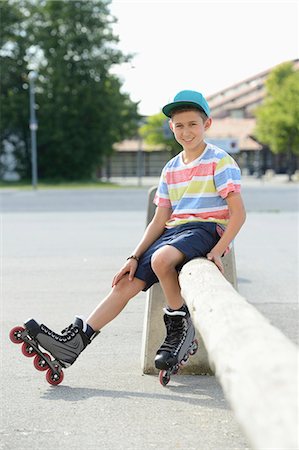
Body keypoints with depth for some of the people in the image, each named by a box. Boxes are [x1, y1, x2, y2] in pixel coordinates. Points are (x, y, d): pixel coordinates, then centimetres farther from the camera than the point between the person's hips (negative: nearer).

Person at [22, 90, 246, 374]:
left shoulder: (219, 161, -2)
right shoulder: (171, 169, 17)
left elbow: (238, 213, -9)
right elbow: (160, 220, 13)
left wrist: (217, 251, -20)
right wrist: (134, 257, 2)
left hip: (206, 229, -6)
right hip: (173, 232, 6)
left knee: (161, 258, -36)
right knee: (126, 284, -8)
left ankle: (180, 325, -16)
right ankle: (74, 342, -12)